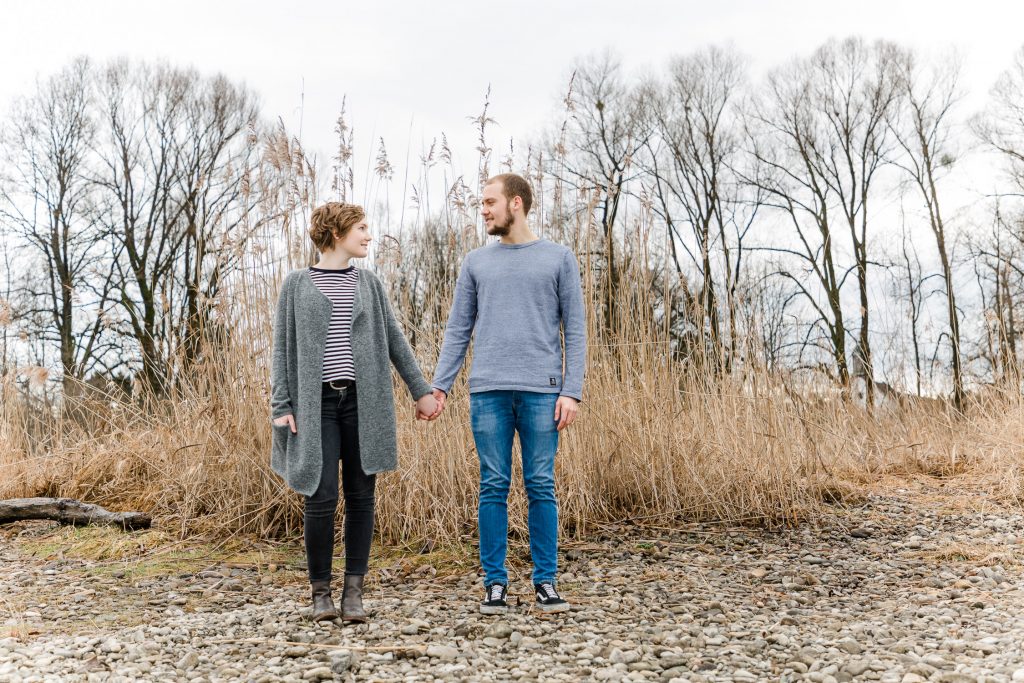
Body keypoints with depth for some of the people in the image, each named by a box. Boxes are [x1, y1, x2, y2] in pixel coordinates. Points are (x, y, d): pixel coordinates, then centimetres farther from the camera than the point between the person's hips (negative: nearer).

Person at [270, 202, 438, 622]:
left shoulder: (368, 282, 12)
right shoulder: (297, 284, 5)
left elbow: (393, 339, 15)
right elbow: (283, 349, 4)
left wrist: (420, 390, 12)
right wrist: (281, 407, -4)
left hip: (363, 402, 3)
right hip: (316, 404, -2)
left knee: (360, 496, 2)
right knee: (321, 497, -8)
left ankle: (353, 591, 10)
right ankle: (320, 592, 8)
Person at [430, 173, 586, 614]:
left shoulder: (559, 259, 7)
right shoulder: (476, 263, 14)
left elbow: (575, 331, 4)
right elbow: (457, 330, 12)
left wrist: (572, 391, -5)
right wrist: (439, 385, 2)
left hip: (542, 393, -2)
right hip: (488, 393, 2)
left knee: (541, 488, 2)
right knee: (493, 488, 3)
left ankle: (546, 581, 11)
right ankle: (495, 582, 12)